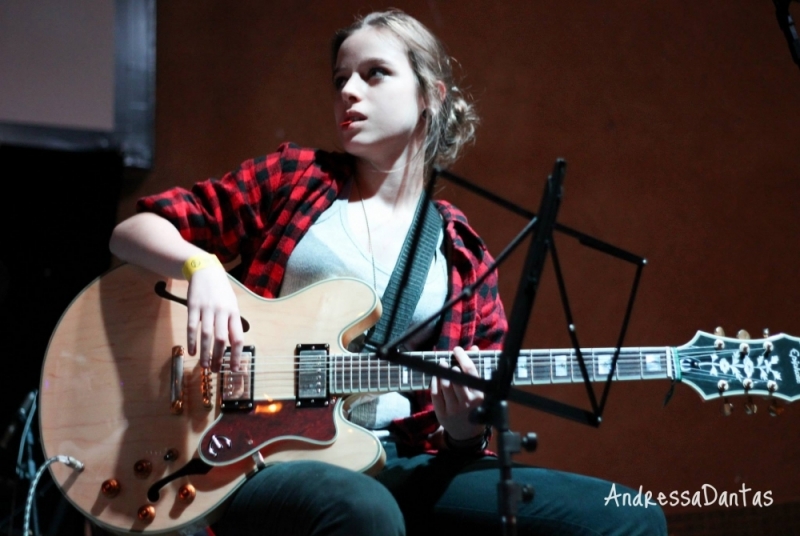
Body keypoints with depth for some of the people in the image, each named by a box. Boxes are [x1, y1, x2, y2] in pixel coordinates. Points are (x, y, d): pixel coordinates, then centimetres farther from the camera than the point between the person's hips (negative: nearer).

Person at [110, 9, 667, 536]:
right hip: (268, 455, -3)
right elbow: (132, 230, 7)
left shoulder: (464, 255, 12)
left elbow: (474, 419, 12)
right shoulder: (292, 177, 8)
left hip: (401, 463, 4)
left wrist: (461, 430, -12)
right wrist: (203, 266, -14)